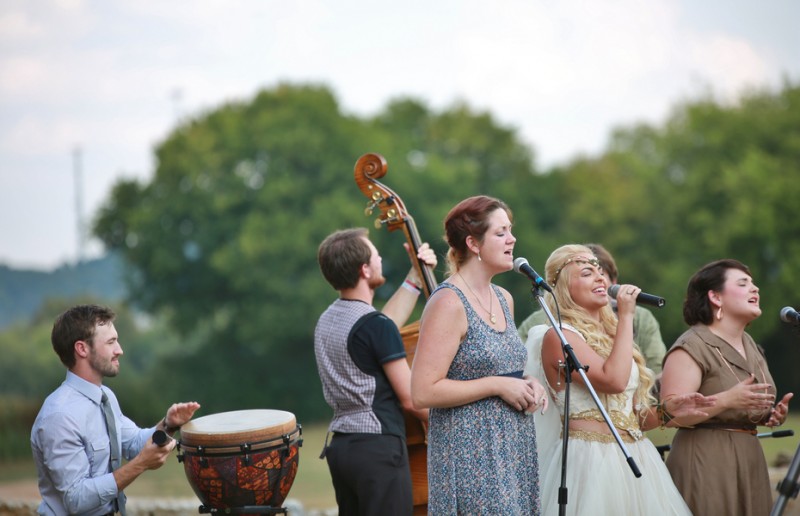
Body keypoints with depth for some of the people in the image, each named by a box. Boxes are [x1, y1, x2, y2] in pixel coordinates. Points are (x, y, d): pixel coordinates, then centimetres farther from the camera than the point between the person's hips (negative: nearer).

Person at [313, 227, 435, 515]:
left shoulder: (328, 320, 10)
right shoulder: (376, 326, -16)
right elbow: (411, 399, -13)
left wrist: (416, 275, 26)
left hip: (340, 446, 9)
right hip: (378, 448, -9)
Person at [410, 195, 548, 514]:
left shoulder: (503, 299, 12)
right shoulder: (448, 303, -13)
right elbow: (423, 393, -19)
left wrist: (525, 385, 6)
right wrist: (498, 385, -17)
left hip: (514, 449, 8)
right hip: (471, 455, -8)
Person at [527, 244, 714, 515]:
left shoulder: (609, 334, 15)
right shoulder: (559, 336, -9)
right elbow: (614, 380, -22)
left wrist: (667, 410, 0)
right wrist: (625, 316, -14)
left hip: (636, 456, 8)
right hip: (591, 460, -8)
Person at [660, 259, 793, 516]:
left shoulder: (749, 345, 17)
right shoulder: (692, 347, -11)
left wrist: (771, 414, 7)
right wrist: (728, 400, -28)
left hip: (749, 461, 8)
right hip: (705, 464, -8)